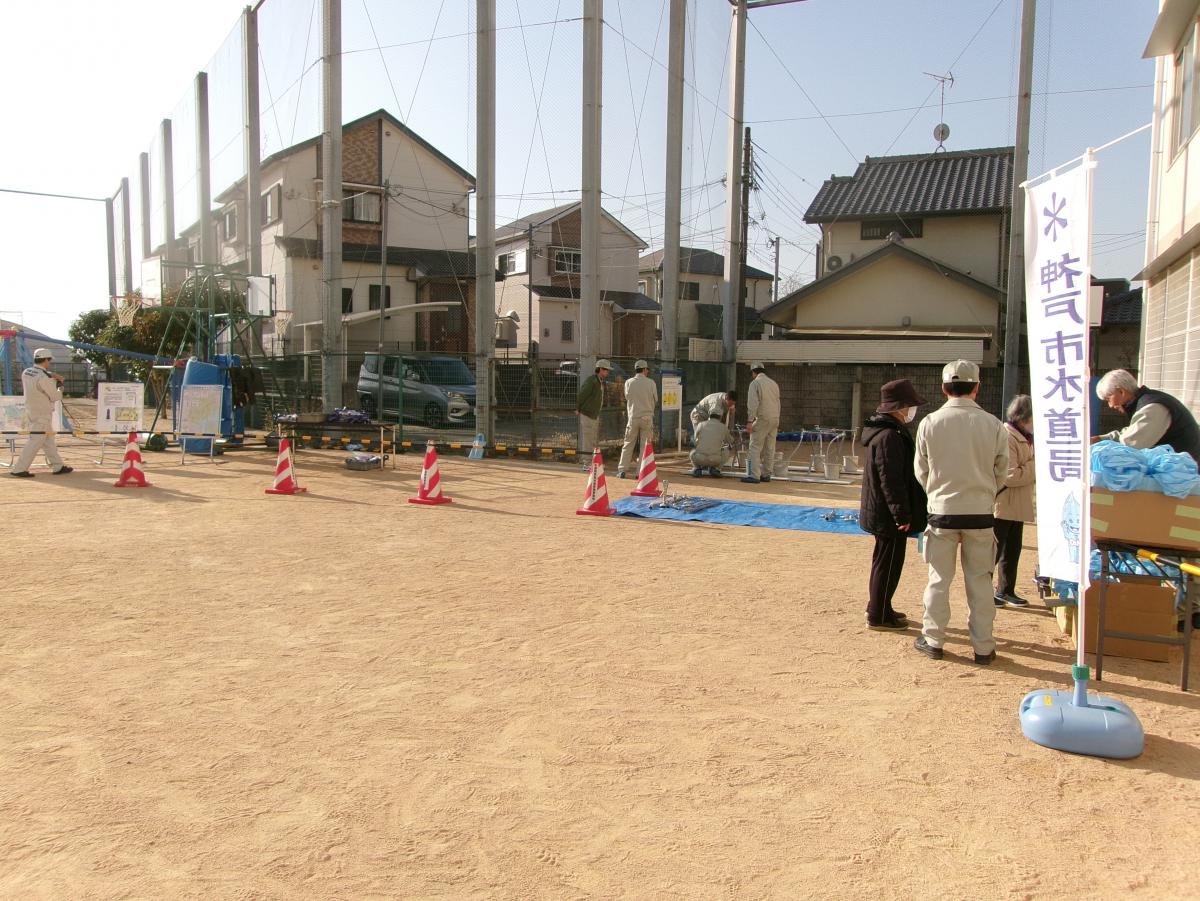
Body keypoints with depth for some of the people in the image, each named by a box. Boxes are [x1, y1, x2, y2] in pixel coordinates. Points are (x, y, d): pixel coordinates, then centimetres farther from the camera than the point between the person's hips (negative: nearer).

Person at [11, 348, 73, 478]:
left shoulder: (26, 373, 4)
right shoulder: (44, 378, -21)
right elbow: (55, 397, -14)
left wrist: (51, 375, 9)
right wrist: (60, 389, 7)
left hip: (31, 411, 9)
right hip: (42, 415, -9)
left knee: (49, 440, 16)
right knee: (36, 441, -5)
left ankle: (58, 466, 23)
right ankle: (19, 469, -5)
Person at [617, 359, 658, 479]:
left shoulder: (629, 383, 0)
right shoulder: (651, 383, -4)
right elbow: (655, 400, 4)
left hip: (633, 417, 1)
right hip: (647, 417, -1)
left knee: (628, 444, 8)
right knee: (645, 445, 6)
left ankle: (622, 470, 3)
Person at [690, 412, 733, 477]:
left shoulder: (701, 425, 14)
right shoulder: (723, 427, 14)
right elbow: (730, 441, 35)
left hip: (699, 459, 1)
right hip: (715, 460, -1)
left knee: (692, 454, 37)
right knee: (726, 452, 31)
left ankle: (697, 468, 9)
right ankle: (715, 468, 7)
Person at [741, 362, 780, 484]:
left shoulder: (755, 383, -6)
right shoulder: (773, 383, 15)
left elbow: (753, 404, -14)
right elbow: (777, 403, 17)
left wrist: (749, 421, -14)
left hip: (762, 418, -7)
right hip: (774, 419, 7)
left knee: (755, 447, -5)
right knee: (769, 448, 9)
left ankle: (754, 475, -10)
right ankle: (766, 474, 13)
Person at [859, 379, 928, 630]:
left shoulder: (886, 429, 12)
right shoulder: (889, 436, -22)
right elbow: (891, 480, -24)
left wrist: (903, 513, 23)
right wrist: (902, 514, -21)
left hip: (881, 513, 11)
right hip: (888, 514, -11)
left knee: (885, 561, 20)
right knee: (888, 563, 0)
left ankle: (878, 607, 33)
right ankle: (878, 616, 10)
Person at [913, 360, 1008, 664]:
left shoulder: (930, 423, -8)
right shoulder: (993, 424, -7)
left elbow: (921, 471, 2)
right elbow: (1001, 473, 3)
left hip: (942, 512, 0)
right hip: (980, 513, 1)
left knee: (939, 579, 10)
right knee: (980, 581, 10)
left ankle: (933, 640, 18)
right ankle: (983, 646, 17)